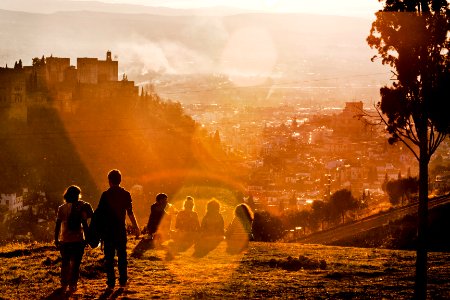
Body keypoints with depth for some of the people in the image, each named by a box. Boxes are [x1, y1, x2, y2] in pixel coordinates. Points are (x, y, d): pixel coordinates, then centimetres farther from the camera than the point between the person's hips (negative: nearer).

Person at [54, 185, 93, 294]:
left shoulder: (61, 208, -1)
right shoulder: (81, 208, -7)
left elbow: (57, 225, -3)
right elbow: (84, 224, -8)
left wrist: (56, 239, 4)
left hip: (64, 240, 2)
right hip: (77, 240, -2)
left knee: (65, 263, 16)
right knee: (75, 264, 7)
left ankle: (64, 285, 17)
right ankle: (72, 285, 4)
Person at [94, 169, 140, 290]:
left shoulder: (106, 194, -7)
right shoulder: (126, 194, -1)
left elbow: (98, 212, -5)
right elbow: (130, 213, 2)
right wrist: (136, 227, 13)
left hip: (108, 230, -2)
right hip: (121, 229, 2)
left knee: (109, 257, 3)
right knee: (122, 255, 13)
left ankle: (111, 282, 1)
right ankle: (123, 281, 14)